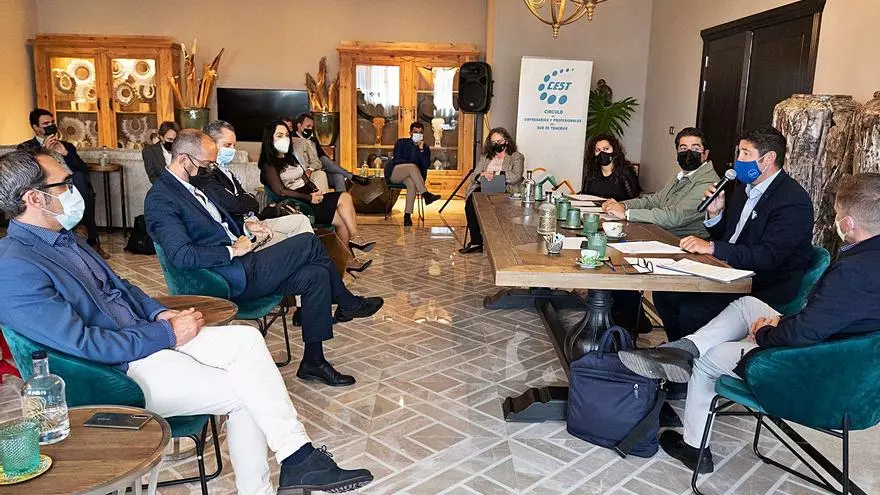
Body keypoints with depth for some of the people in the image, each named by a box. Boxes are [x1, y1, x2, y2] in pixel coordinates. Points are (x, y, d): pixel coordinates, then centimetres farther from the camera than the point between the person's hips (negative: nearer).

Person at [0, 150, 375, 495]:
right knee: (244, 392, -18)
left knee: (246, 339, -8)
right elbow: (82, 344, -24)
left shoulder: (62, 238, 12)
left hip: (149, 336, 9)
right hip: (117, 373, -9)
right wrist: (167, 333, -17)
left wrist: (160, 314, 2)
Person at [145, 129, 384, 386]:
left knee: (315, 275, -4)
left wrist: (245, 228, 7)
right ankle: (348, 304, 10)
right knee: (308, 242, -11)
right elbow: (182, 256, -24)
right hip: (232, 280, -10)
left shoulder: (190, 186, 16)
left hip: (240, 267, 10)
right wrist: (232, 250, -18)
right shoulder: (160, 199, -13)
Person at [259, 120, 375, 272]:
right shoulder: (268, 166, -3)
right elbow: (280, 191, -14)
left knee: (345, 197, -19)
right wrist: (309, 197, -18)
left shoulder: (291, 157, 23)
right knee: (342, 219, -21)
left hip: (310, 198, 7)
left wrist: (316, 191, -2)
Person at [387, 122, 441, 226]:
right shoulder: (401, 142, 5)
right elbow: (396, 160, -6)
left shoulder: (425, 148, 12)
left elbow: (426, 165, -3)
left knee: (412, 183, -36)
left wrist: (421, 149, -11)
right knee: (412, 167, -34)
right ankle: (425, 194, -47)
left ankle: (407, 215, -41)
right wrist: (412, 163, -12)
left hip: (409, 176, 2)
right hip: (394, 173, -2)